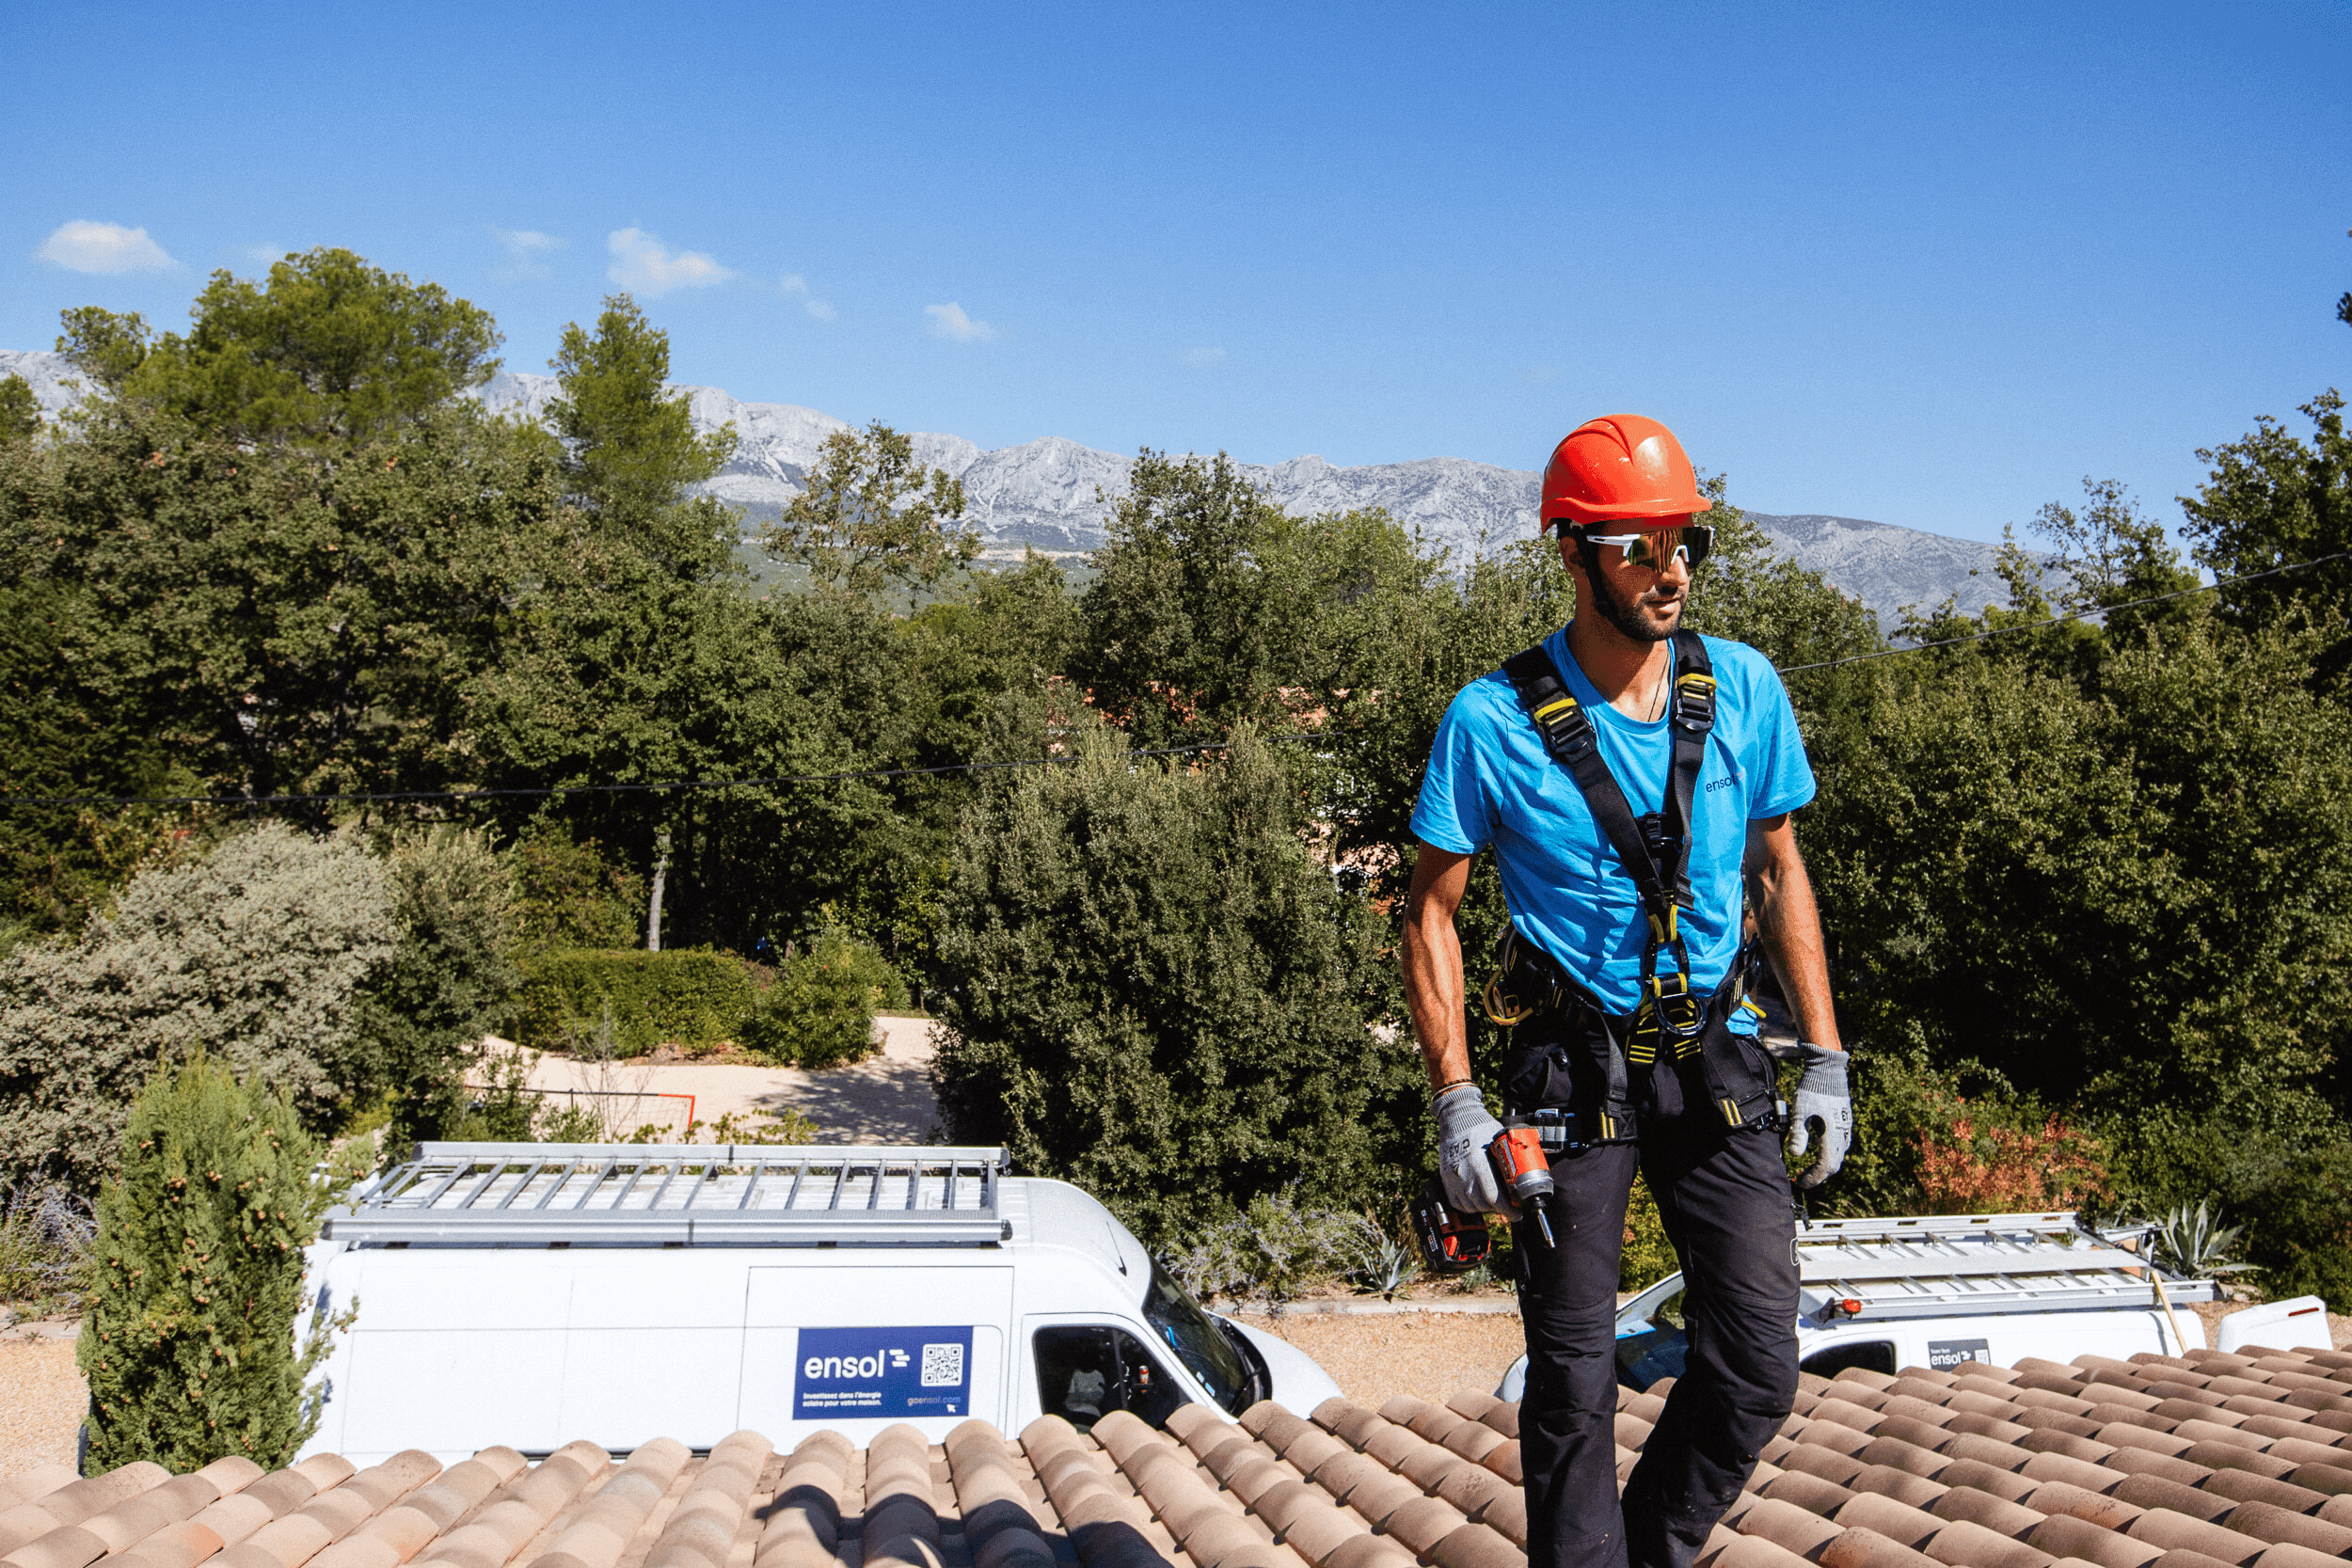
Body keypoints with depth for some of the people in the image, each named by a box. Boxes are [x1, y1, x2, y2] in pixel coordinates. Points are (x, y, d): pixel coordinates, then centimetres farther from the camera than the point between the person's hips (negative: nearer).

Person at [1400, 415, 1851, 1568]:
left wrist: (1824, 1057, 6)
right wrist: (1455, 1100, -11)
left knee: (1759, 1367, 4)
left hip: (1717, 1059, 3)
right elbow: (1430, 910, -4)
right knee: (1572, 1377, 5)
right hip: (1573, 1070, -3)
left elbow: (1779, 874, 10)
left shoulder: (1745, 690, -1)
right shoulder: (1493, 720, -11)